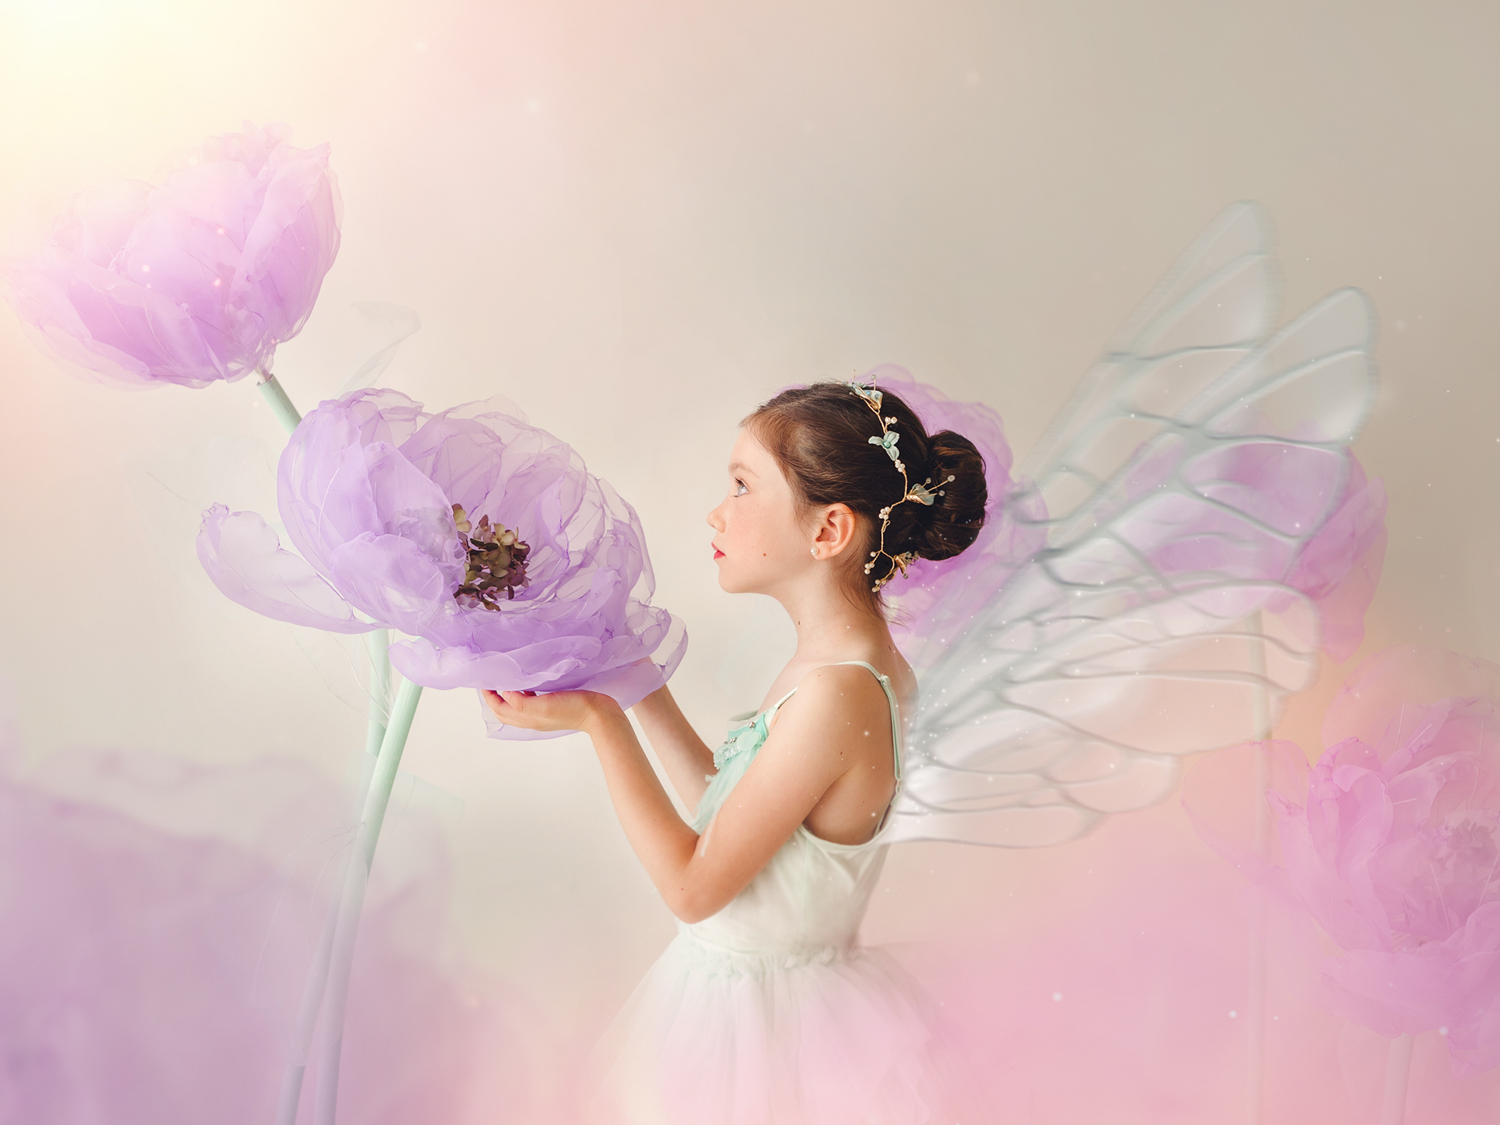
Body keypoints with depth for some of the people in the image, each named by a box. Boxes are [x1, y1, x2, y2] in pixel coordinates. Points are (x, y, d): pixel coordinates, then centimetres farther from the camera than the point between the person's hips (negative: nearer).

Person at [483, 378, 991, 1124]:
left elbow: (694, 886, -20)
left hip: (765, 1030, -8)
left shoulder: (837, 694, -27)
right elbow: (724, 817, 9)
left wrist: (597, 720, -16)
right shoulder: (848, 658, 1)